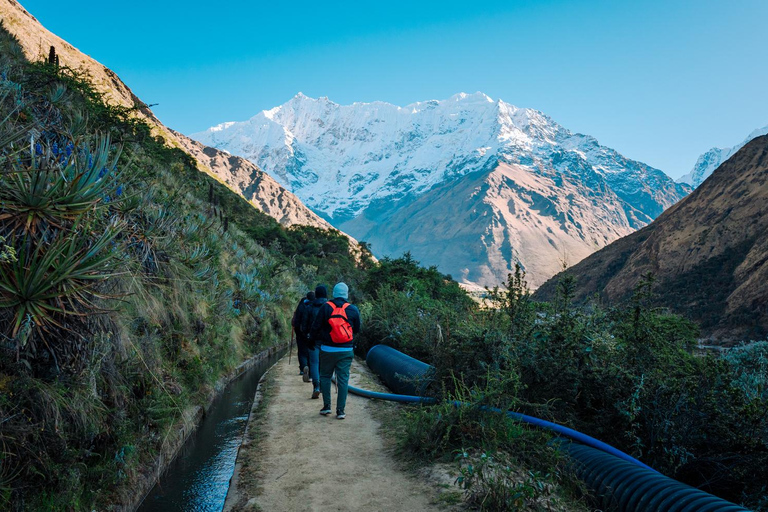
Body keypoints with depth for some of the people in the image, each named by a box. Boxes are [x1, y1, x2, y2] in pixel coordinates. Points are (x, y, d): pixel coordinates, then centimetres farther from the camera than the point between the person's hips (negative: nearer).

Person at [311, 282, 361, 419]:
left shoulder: (326, 307, -6)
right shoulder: (353, 310, -2)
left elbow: (315, 327, -3)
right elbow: (357, 329, 9)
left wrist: (315, 337, 18)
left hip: (327, 350, 0)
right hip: (346, 351, 1)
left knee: (325, 376, 16)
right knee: (343, 379, 5)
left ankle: (326, 406, 16)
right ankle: (340, 410, 5)